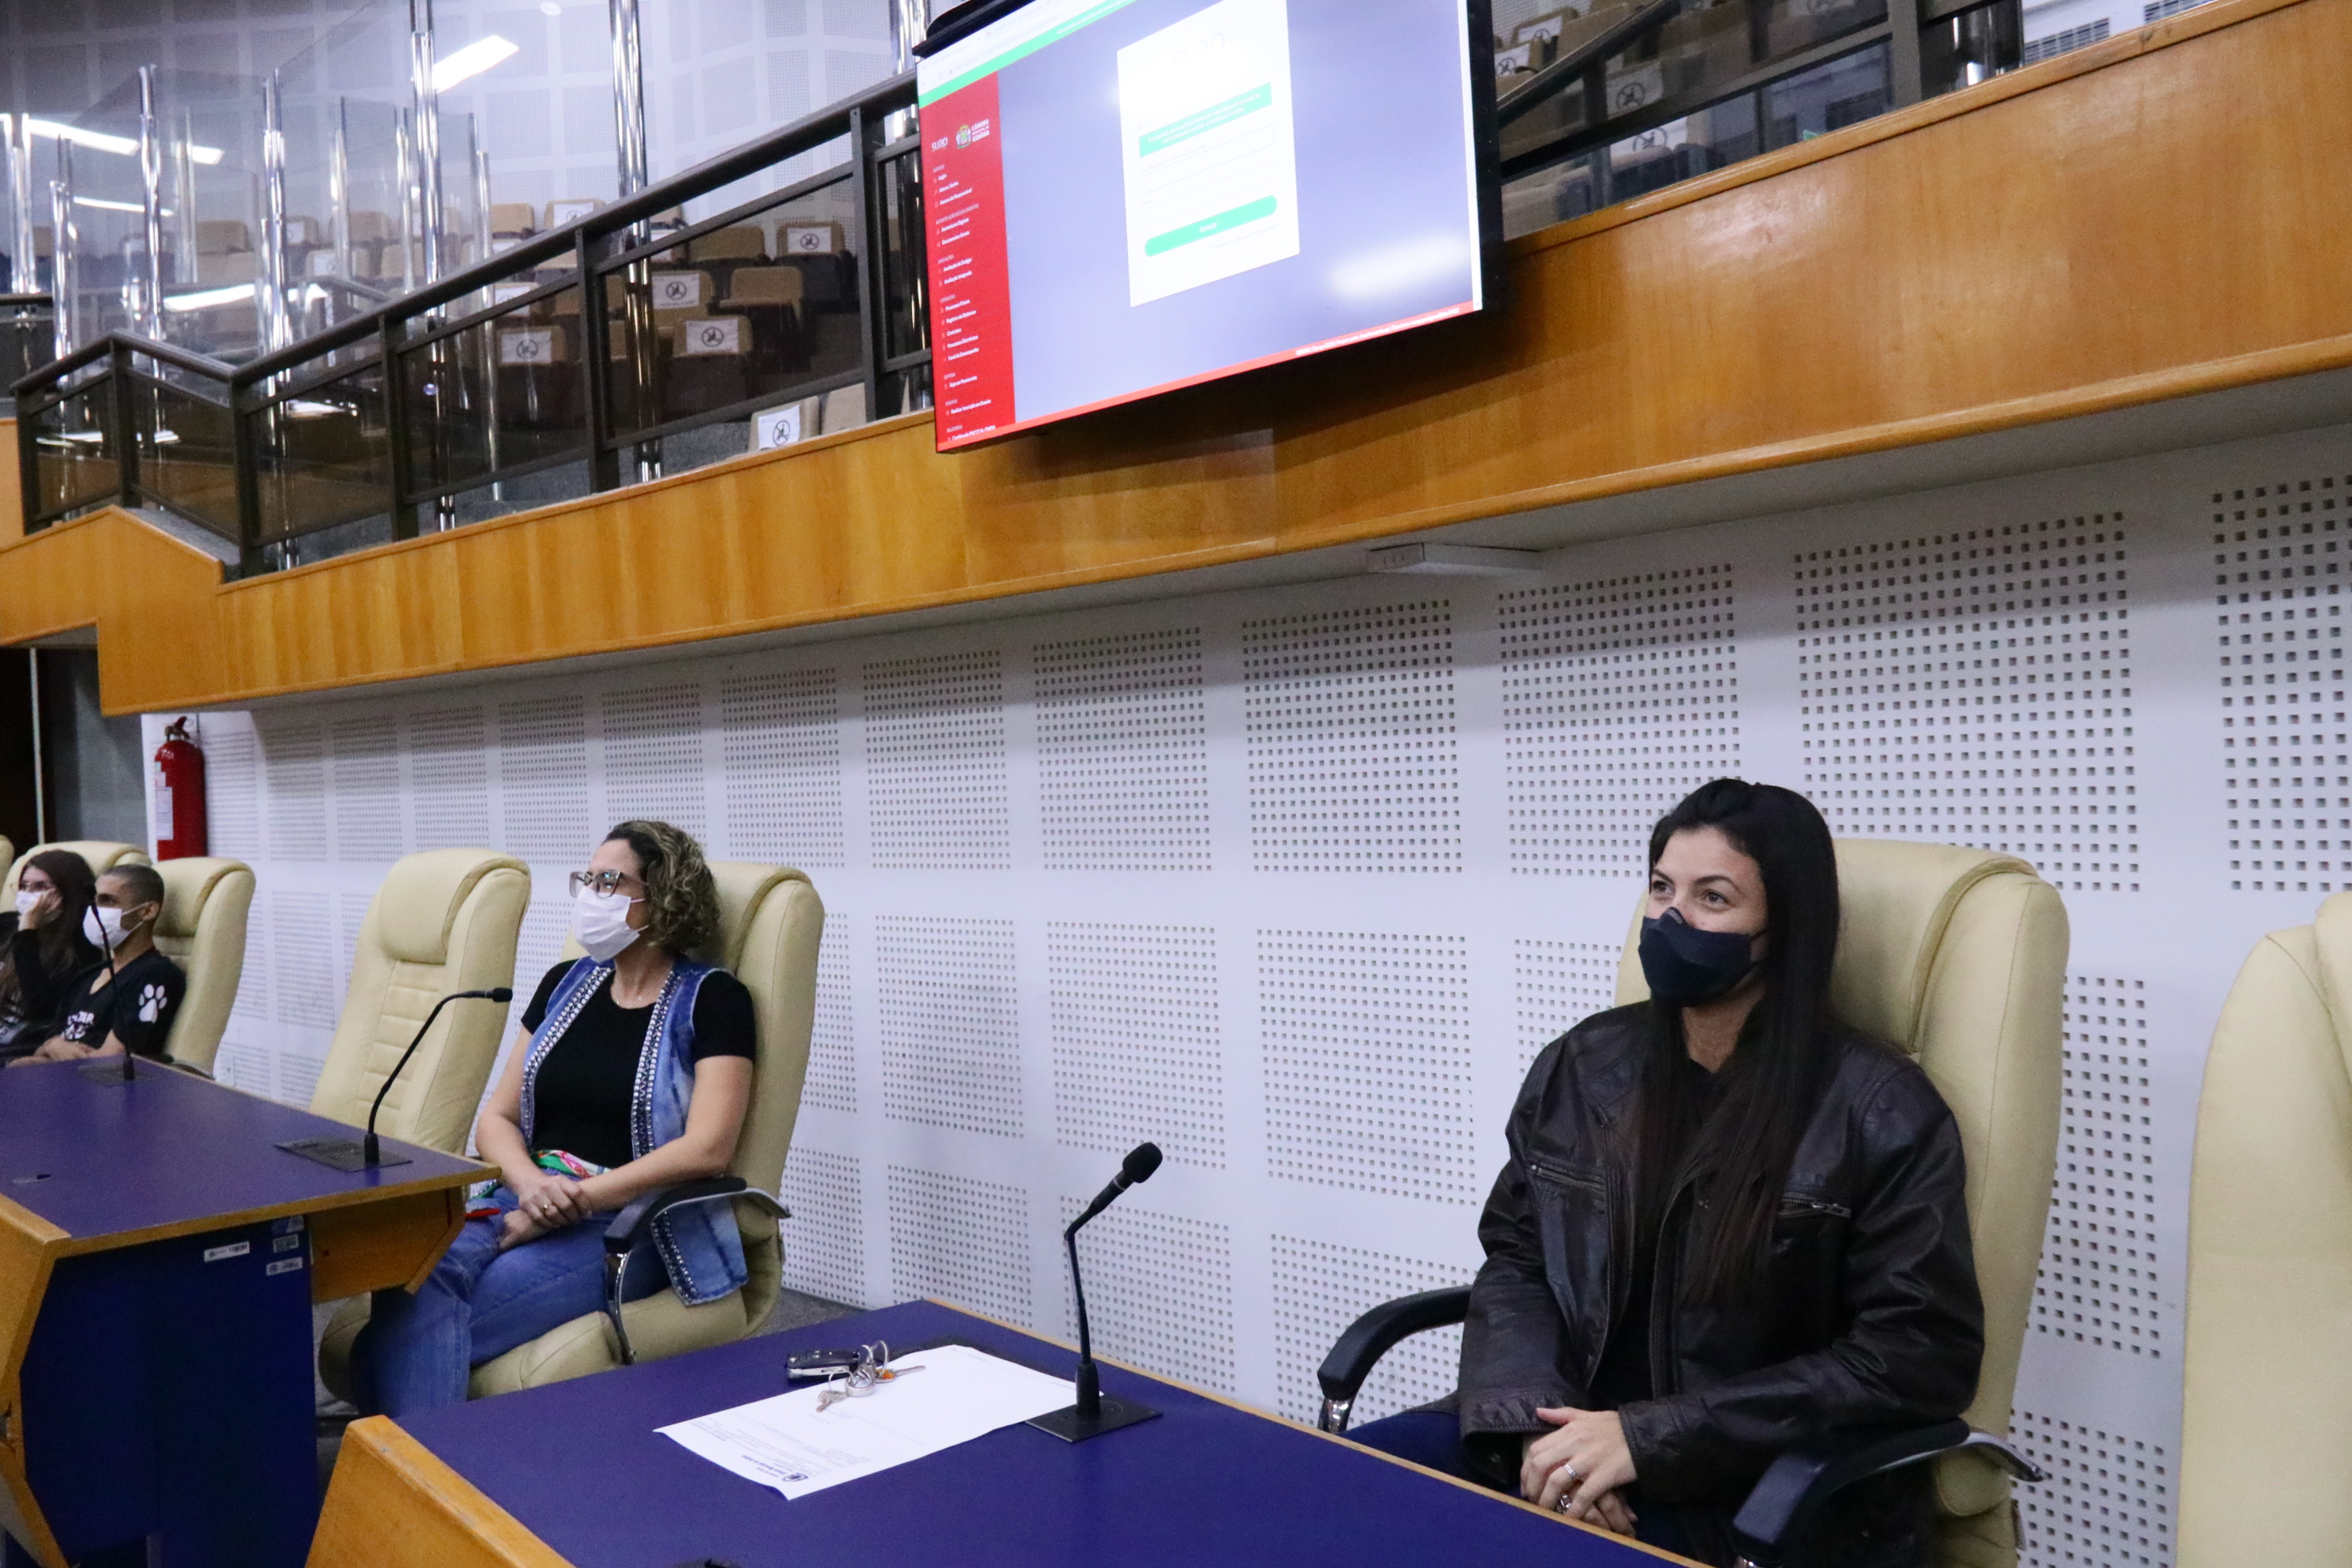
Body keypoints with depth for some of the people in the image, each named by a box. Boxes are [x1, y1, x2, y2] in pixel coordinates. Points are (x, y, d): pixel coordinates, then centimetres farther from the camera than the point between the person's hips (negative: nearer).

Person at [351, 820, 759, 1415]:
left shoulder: (710, 1001, -1)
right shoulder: (565, 985, 17)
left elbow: (707, 1148, -12)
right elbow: (496, 1118, 15)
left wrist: (575, 1200, -16)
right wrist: (529, 1183, -8)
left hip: (631, 1223, -5)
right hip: (522, 1199, 5)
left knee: (416, 1332, -27)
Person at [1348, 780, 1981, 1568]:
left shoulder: (1877, 1110, -8)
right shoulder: (1583, 1065, 7)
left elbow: (1919, 1356, -11)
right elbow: (1514, 1260, 9)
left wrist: (1650, 1439, -18)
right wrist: (1539, 1424, -13)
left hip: (1770, 1491, -4)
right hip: (1574, 1436, 5)